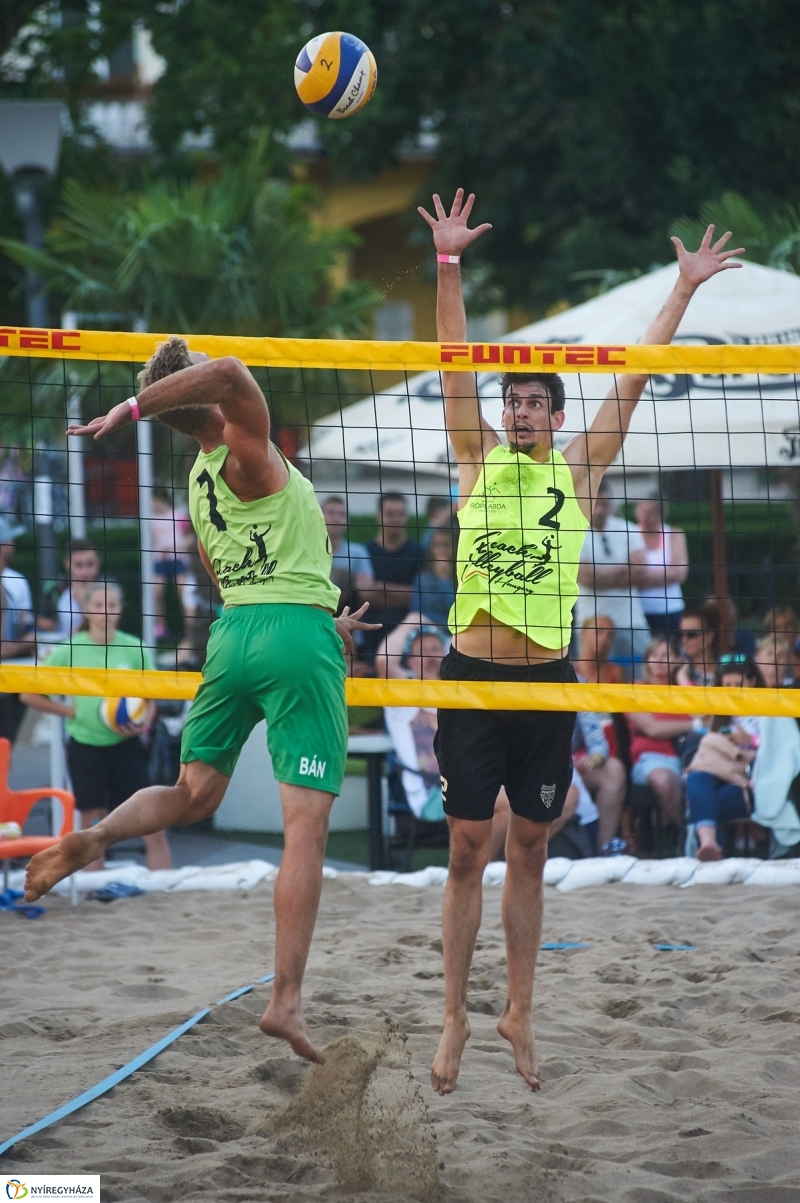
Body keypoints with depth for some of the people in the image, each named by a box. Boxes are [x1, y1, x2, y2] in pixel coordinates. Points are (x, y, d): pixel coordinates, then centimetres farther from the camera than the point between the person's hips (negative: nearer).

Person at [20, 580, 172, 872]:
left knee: (154, 826, -5)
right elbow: (29, 694, 2)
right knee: (92, 831, 4)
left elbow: (150, 700, 6)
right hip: (86, 747, 0)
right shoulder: (70, 651, -4)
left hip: (125, 746, 0)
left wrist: (142, 723, -15)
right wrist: (70, 711, -5)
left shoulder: (134, 649, -2)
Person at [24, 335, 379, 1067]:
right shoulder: (247, 453, -6)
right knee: (306, 826, -6)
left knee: (193, 794, 20)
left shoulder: (199, 484, 17)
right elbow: (229, 373, -27)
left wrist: (323, 623, 37)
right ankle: (287, 999, -12)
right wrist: (132, 411, -23)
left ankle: (96, 836, -9)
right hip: (298, 632, -7)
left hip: (234, 630, 7)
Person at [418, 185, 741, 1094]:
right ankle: (455, 1018, 7)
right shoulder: (479, 457, 3)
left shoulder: (578, 469, 5)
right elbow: (455, 363, -4)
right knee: (469, 850, 1)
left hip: (546, 682, 1)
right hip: (472, 676, -1)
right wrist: (449, 267, -13)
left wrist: (685, 291, 2)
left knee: (529, 851, 8)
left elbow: (633, 378, 4)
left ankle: (517, 1013, 18)